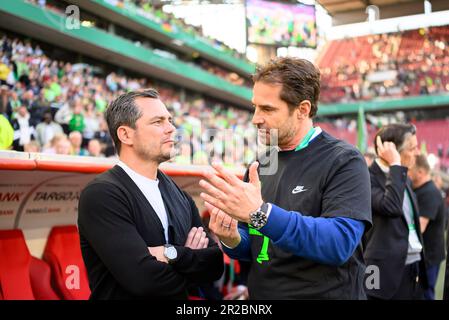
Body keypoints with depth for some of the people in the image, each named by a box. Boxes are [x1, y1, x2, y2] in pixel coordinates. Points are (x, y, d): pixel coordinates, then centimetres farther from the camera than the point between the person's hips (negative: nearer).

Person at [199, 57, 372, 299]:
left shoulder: (344, 161, -14)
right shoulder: (261, 166, 3)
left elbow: (339, 243, -27)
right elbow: (252, 247, 9)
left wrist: (261, 213, -36)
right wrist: (233, 240, -14)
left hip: (326, 294, -5)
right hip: (262, 293, 5)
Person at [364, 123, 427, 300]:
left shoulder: (403, 178, 14)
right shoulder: (368, 179, -13)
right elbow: (391, 207, -31)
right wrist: (395, 165, -22)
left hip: (414, 267, 8)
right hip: (388, 271, -8)